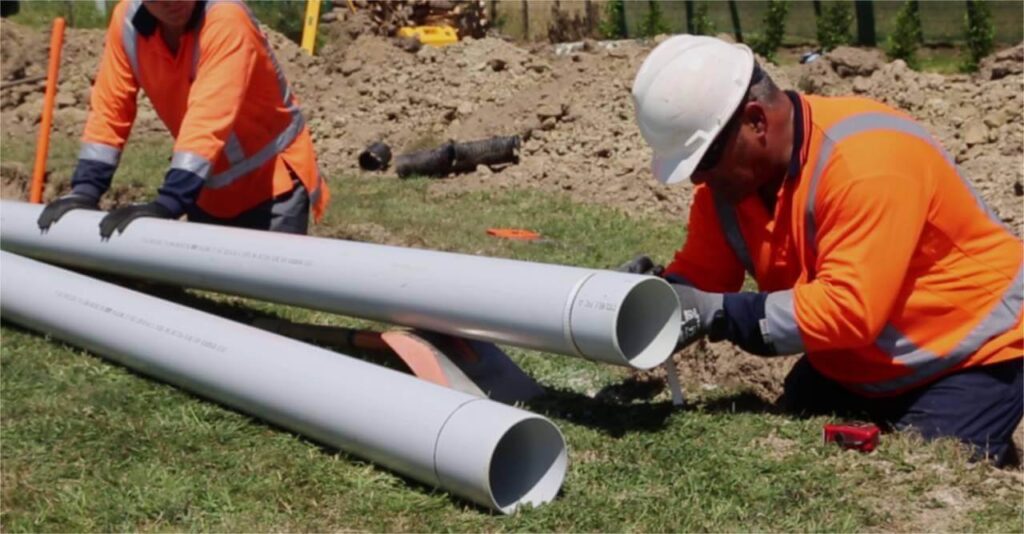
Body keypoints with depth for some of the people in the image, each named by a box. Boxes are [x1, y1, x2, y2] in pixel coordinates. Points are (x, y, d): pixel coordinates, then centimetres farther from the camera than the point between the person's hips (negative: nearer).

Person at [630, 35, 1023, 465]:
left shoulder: (866, 160, -32)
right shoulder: (731, 167, -9)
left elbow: (849, 308, -37)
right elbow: (701, 276, -6)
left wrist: (719, 314, -39)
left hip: (969, 358, -7)